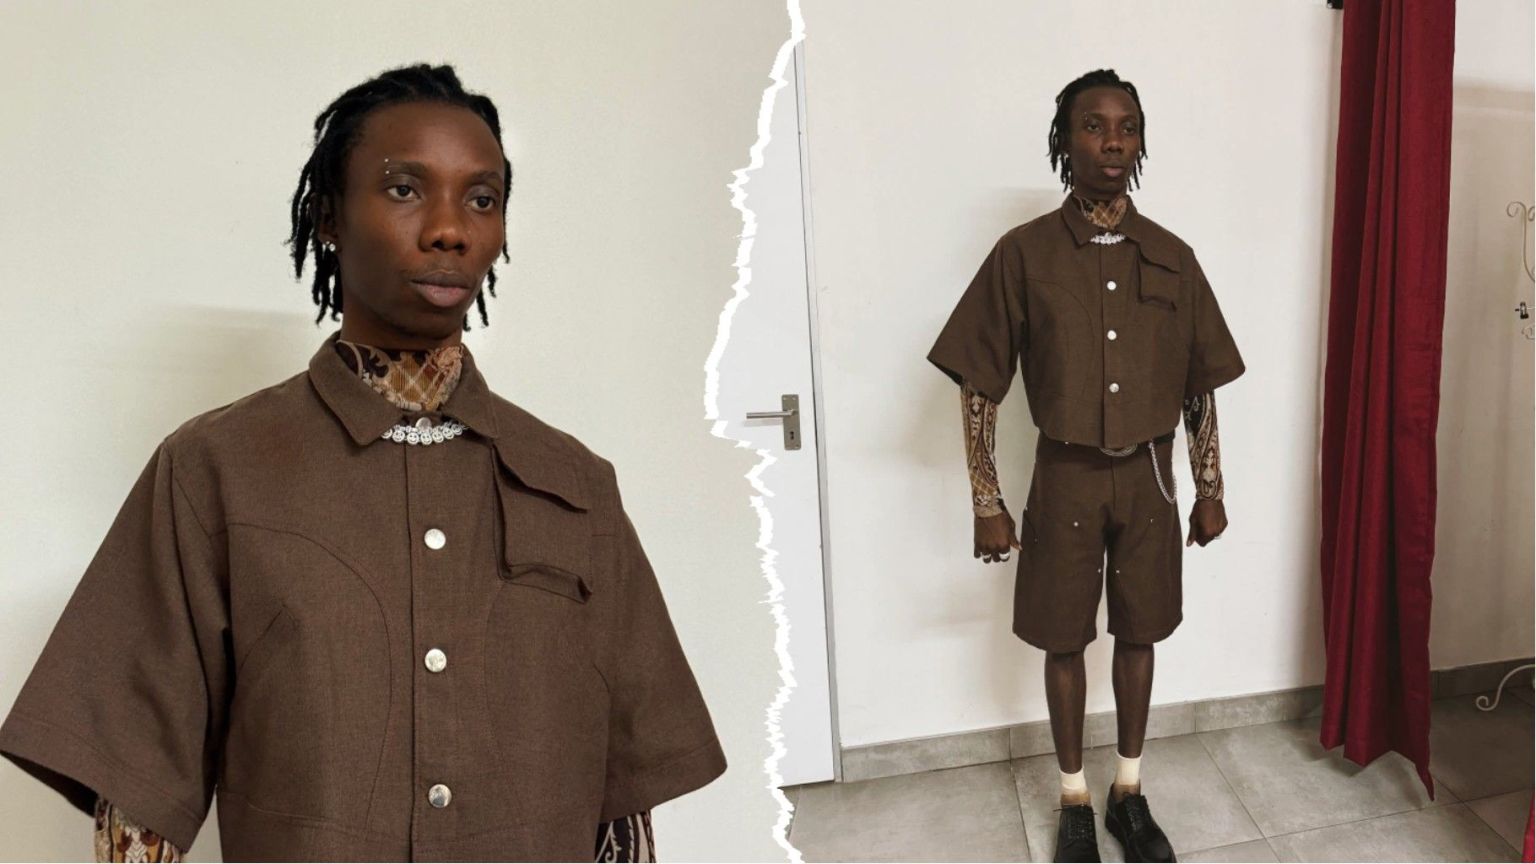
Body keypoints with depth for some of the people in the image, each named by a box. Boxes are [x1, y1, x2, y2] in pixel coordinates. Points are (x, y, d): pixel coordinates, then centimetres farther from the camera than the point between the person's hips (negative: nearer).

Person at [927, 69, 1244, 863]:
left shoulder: (1172, 257, 0)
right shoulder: (1023, 254, -9)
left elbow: (1201, 386, 6)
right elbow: (979, 386, -7)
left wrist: (1209, 489, 6)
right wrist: (987, 504, -8)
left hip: (1149, 475, 2)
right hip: (1066, 476, -2)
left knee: (1138, 633, 14)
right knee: (1064, 639, 10)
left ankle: (1129, 791, 32)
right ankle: (1075, 800, 29)